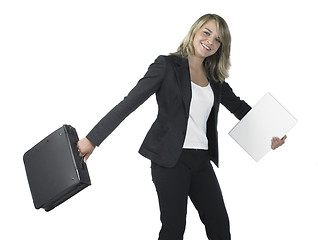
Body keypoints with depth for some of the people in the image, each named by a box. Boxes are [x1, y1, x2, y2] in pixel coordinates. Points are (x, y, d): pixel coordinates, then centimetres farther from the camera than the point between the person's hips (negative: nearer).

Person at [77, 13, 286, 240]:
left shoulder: (215, 78, 13)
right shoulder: (168, 65, -4)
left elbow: (238, 106, 26)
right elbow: (129, 103, -7)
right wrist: (93, 139, -9)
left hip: (201, 160, 6)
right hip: (171, 159, -6)